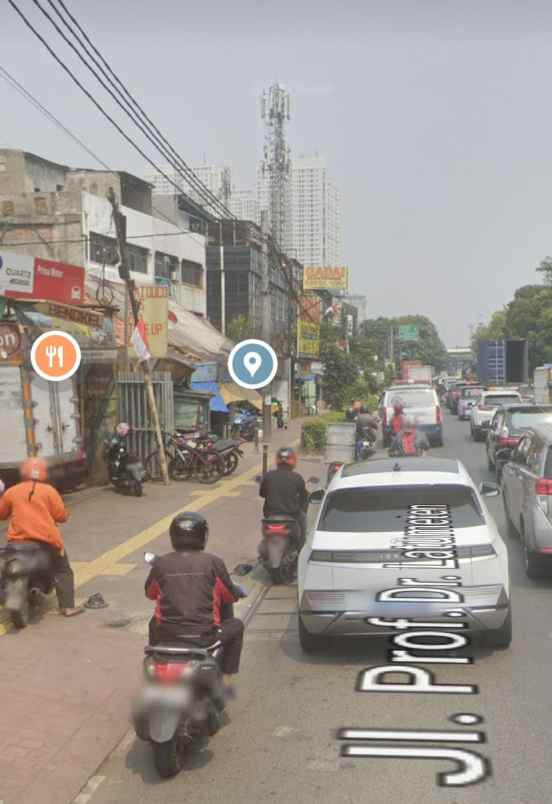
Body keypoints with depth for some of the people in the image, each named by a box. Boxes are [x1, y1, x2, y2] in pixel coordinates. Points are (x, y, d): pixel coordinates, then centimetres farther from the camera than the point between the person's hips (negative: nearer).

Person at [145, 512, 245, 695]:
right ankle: (226, 680, 26)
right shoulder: (213, 562, -6)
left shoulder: (160, 563, -1)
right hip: (204, 636, -2)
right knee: (236, 626, 26)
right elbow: (230, 595, 6)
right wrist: (239, 591, 29)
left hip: (167, 635, 2)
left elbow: (150, 593, 16)